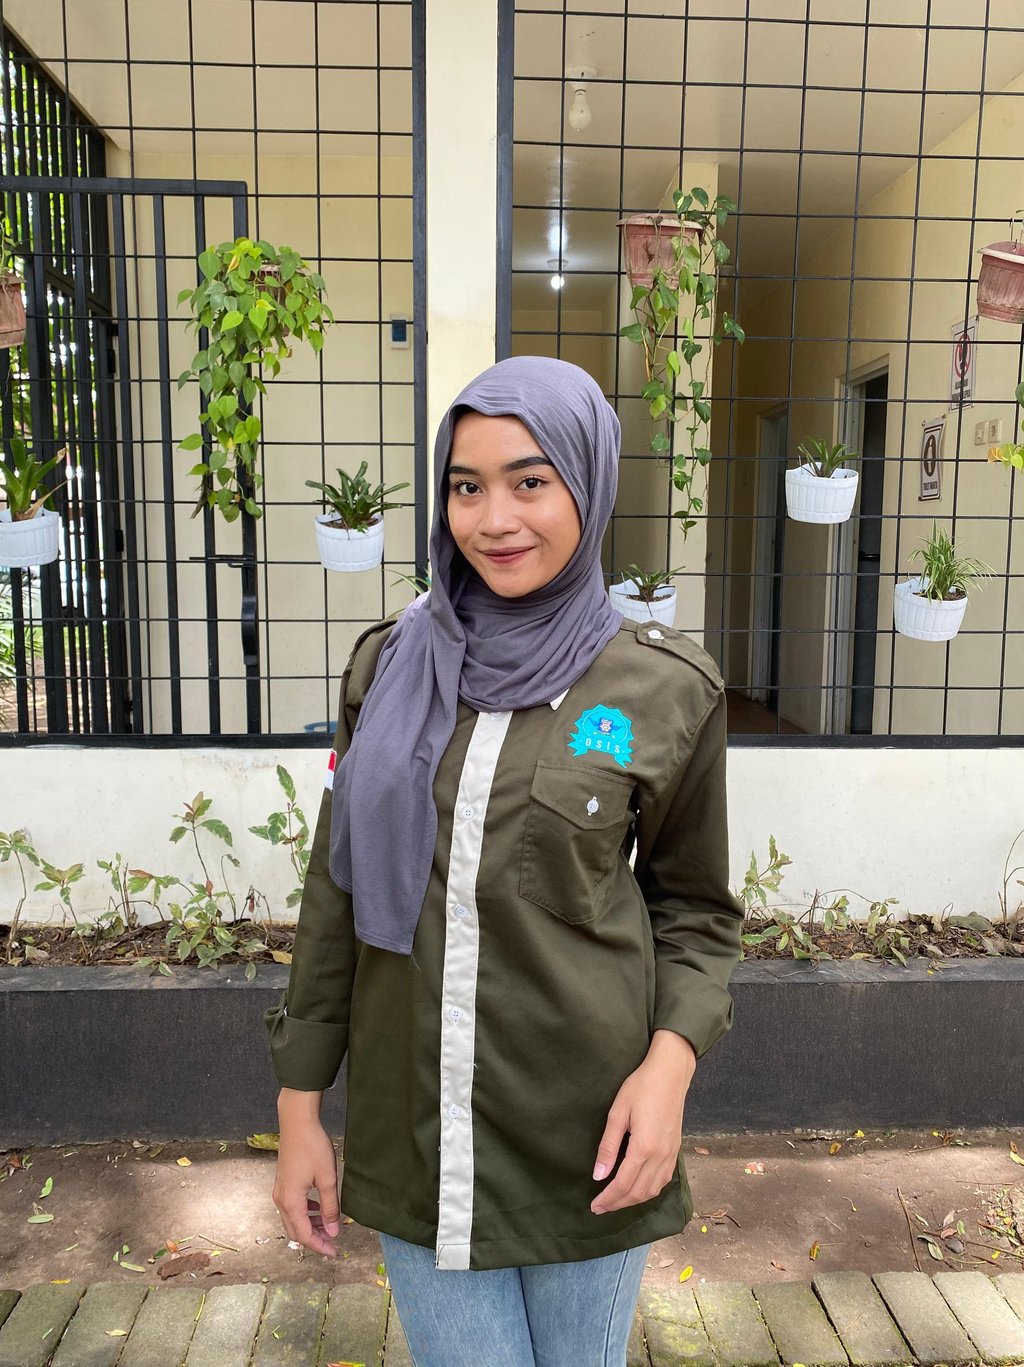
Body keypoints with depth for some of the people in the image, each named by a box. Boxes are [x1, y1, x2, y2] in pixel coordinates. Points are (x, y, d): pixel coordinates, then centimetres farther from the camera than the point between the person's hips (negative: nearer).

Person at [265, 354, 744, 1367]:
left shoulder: (666, 689, -8)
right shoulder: (392, 664, -2)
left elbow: (694, 905, 3)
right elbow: (338, 886, 3)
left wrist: (670, 1060, -14)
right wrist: (300, 1104, 4)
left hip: (582, 1131, -1)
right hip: (414, 1124, 1)